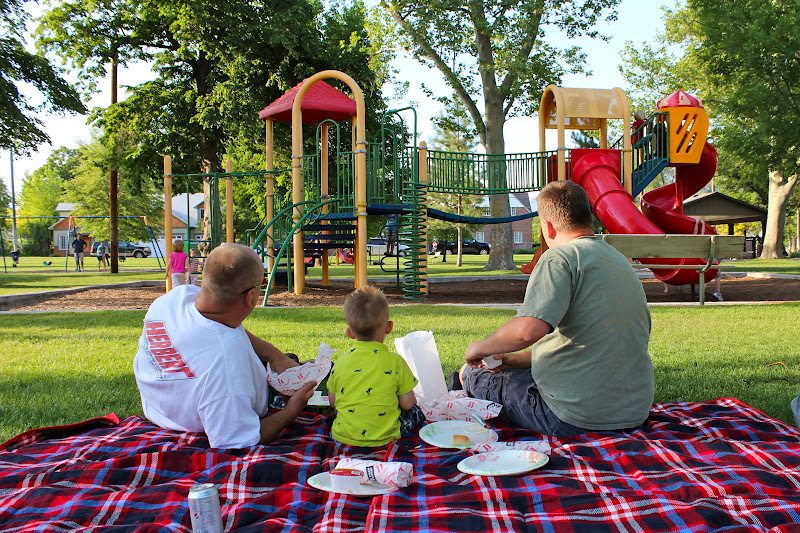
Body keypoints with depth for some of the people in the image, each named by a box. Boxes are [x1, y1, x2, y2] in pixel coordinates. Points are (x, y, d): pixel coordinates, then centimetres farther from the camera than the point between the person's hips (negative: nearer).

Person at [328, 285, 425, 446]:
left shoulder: (340, 363, -7)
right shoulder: (395, 362, -15)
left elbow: (333, 402, 3)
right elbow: (407, 404, -9)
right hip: (383, 437, -2)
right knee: (415, 411, 20)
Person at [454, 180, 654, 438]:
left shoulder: (561, 256, -15)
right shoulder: (622, 262, 13)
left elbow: (527, 331, -29)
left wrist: (479, 348, -9)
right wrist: (517, 359, 17)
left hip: (574, 417, -9)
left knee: (471, 373, 12)